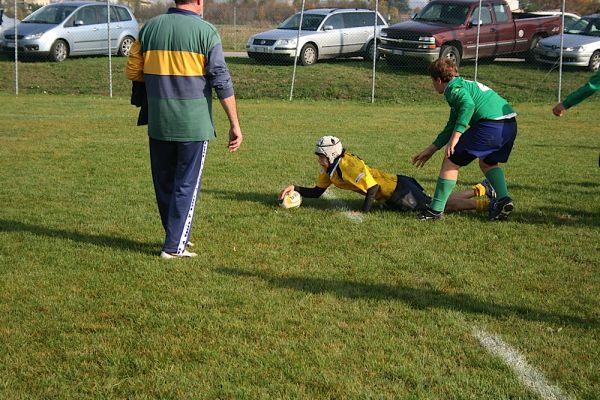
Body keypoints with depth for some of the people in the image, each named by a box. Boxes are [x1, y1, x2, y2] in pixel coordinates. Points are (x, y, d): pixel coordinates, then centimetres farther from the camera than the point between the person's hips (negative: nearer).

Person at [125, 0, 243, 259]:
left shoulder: (150, 27, 4)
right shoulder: (205, 31, -7)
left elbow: (132, 72, 8)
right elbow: (222, 81, -9)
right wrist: (234, 124, -6)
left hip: (158, 123, 4)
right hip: (194, 125, -4)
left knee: (164, 183, 17)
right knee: (186, 186, 4)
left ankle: (176, 235, 29)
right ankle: (174, 247, 5)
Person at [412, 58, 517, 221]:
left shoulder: (454, 87, 4)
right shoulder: (466, 85, 33)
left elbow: (468, 104, -20)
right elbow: (452, 126, 37)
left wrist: (455, 137, -21)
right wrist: (430, 149, 40)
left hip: (490, 125, -9)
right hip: (511, 124, 9)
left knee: (451, 162, 2)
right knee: (487, 163, 32)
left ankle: (436, 209, 3)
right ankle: (503, 198, 11)